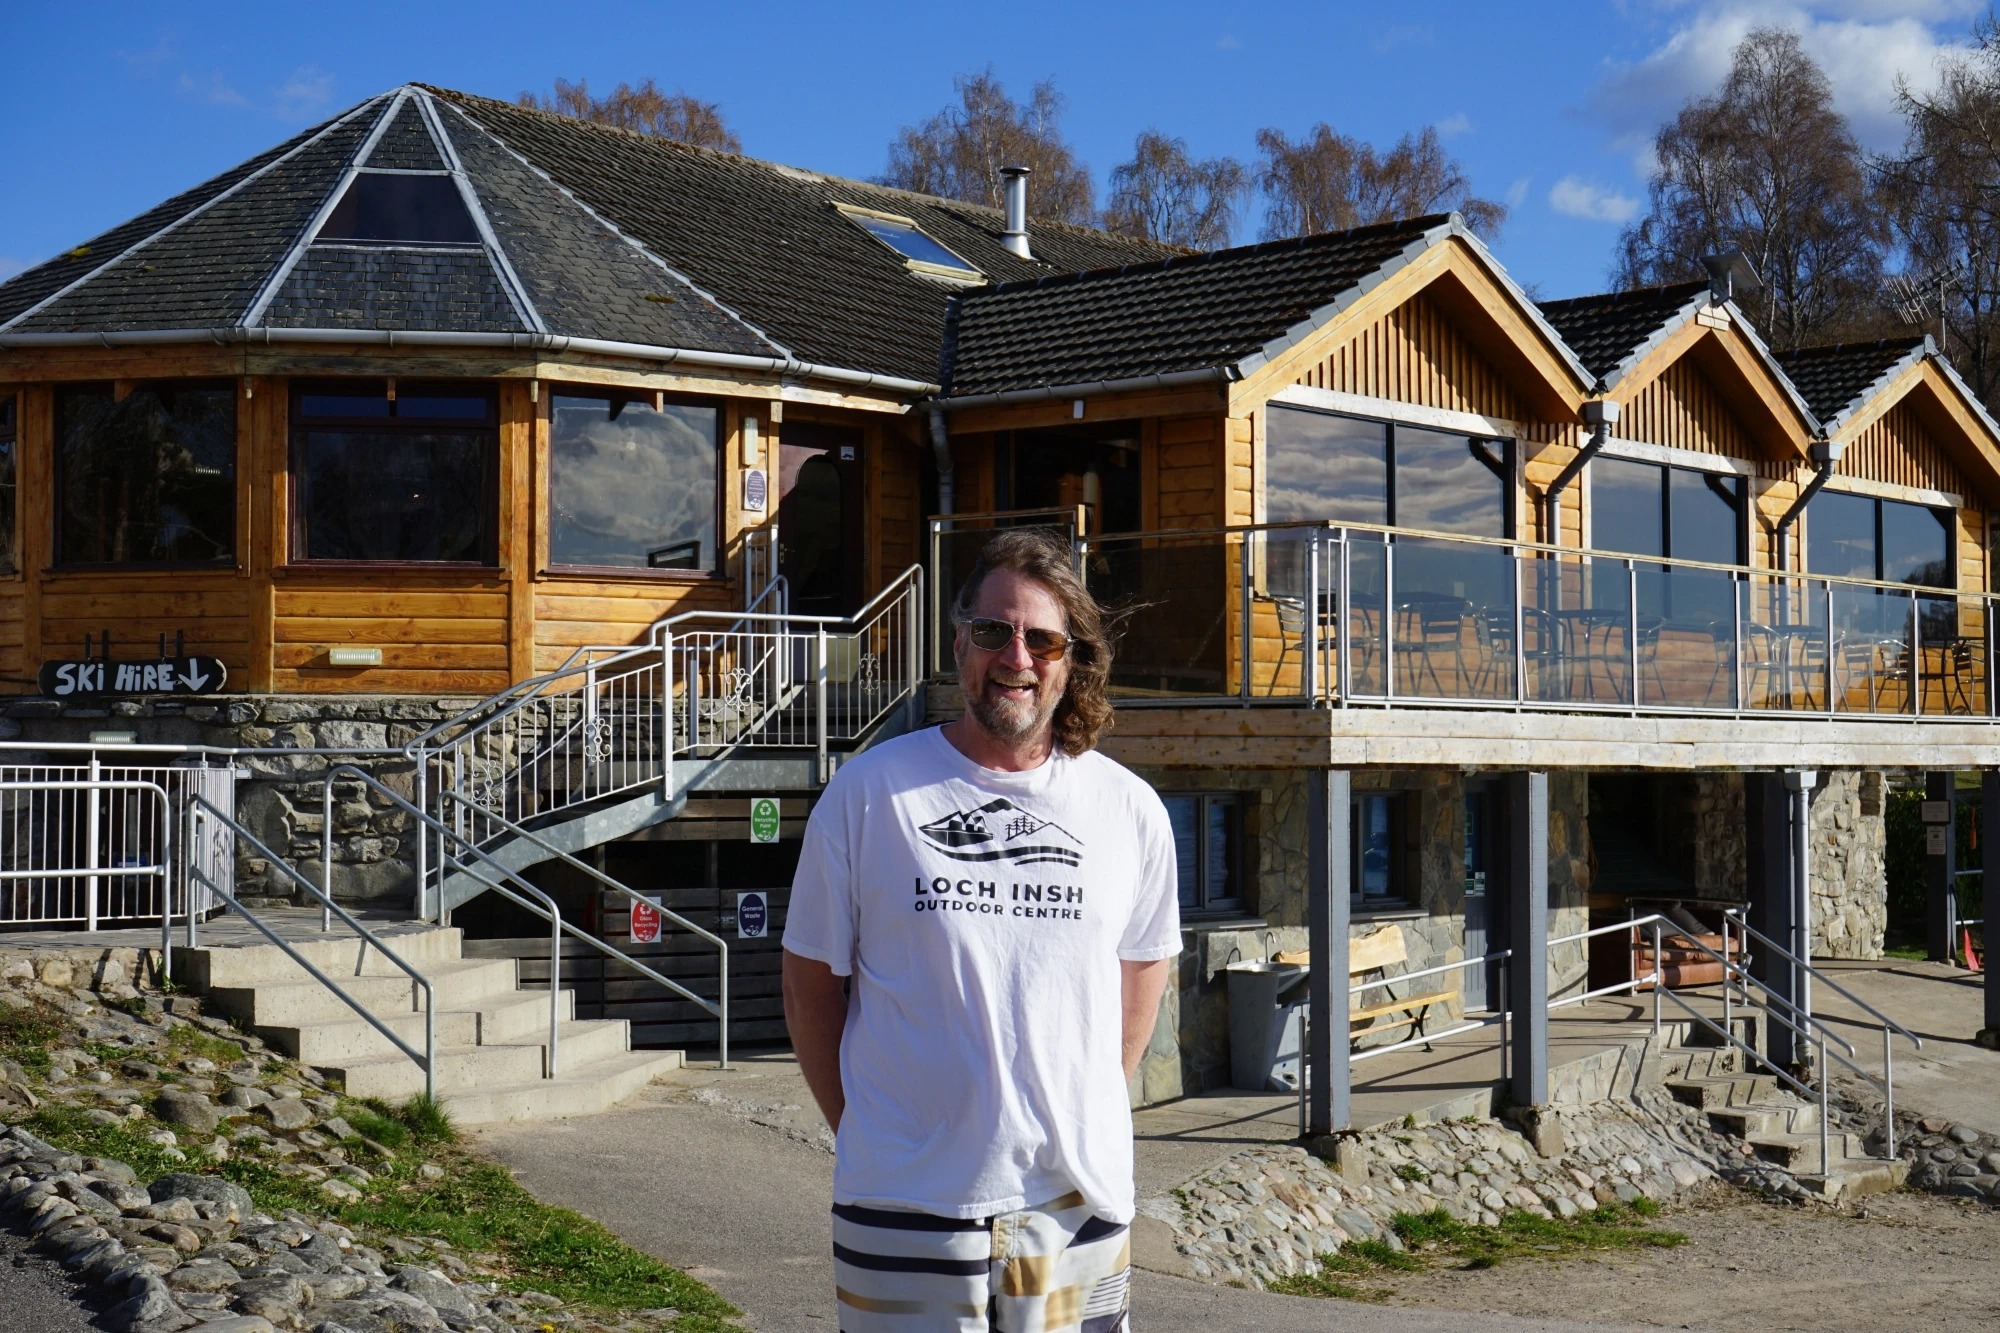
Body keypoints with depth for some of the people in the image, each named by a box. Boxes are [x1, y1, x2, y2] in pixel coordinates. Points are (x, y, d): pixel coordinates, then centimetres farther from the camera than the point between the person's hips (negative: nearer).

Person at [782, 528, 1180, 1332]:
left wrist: (1081, 1115, 11)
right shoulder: (867, 793, -3)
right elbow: (810, 984, 4)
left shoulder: (1132, 811, 4)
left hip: (1079, 1203, 2)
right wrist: (862, 1132, 2)